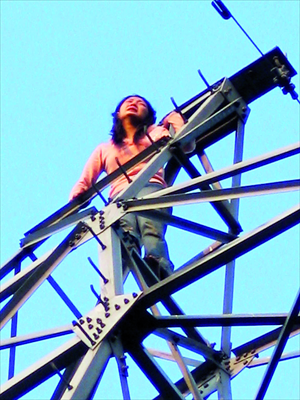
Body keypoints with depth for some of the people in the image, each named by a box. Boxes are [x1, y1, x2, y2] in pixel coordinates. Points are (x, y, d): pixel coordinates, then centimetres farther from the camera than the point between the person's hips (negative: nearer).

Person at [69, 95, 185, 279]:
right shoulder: (104, 149, 35)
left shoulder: (156, 133, 32)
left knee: (150, 228, -38)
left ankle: (160, 271, -69)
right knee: (125, 233, -38)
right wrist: (71, 207, 6)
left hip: (151, 188, 0)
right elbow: (84, 182, 24)